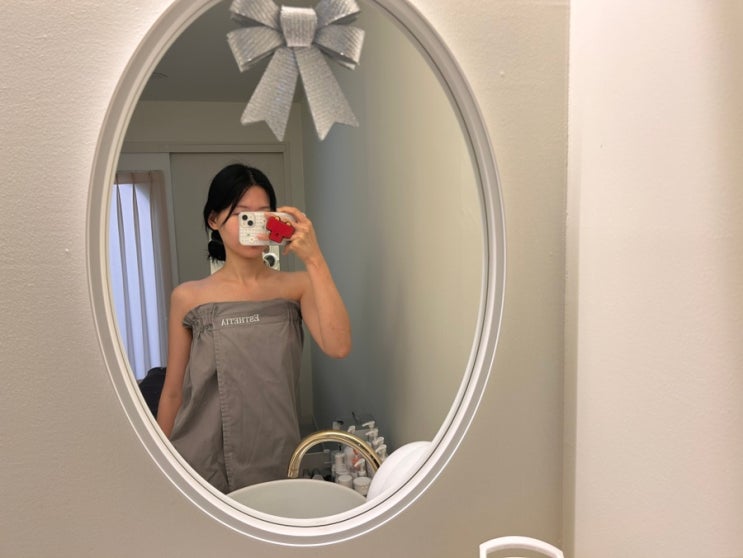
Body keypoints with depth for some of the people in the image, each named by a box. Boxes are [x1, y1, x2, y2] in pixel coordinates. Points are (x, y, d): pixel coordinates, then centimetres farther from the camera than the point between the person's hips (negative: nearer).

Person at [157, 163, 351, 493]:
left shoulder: (296, 287, -3)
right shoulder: (188, 298, -3)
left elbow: (338, 347, -21)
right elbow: (173, 392, 4)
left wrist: (314, 259, -23)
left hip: (275, 464, 1)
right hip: (201, 465, 0)